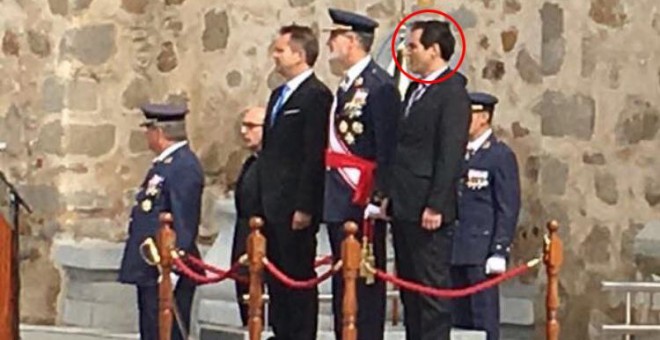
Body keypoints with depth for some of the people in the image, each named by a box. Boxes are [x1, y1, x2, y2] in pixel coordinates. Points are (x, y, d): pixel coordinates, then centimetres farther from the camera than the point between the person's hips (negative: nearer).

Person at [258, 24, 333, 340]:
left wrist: (304, 207, -19)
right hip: (273, 206, 9)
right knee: (276, 277, 12)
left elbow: (315, 156, -16)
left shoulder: (316, 95, -11)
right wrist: (263, 200, 16)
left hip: (296, 207, -9)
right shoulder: (279, 95, 17)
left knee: (299, 277, -3)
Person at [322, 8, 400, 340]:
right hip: (339, 201, 10)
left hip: (362, 201, -10)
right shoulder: (346, 86, 16)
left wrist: (378, 200, -20)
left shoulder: (380, 86, -12)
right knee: (342, 280, 13)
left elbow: (387, 150, -17)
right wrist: (328, 197, 16)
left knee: (364, 279, -6)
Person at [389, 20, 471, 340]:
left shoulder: (452, 92, -10)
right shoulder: (415, 89, 17)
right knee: (409, 288, 12)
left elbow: (450, 154, -16)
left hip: (428, 209, -9)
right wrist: (390, 198, 14)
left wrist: (435, 206, -19)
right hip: (404, 207, 9)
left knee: (432, 287, -4)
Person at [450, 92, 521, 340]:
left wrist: (499, 252, -13)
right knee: (458, 319, 7)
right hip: (454, 251, 6)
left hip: (481, 252, -6)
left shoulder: (501, 155, -3)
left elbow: (508, 208, -7)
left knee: (484, 319, -4)